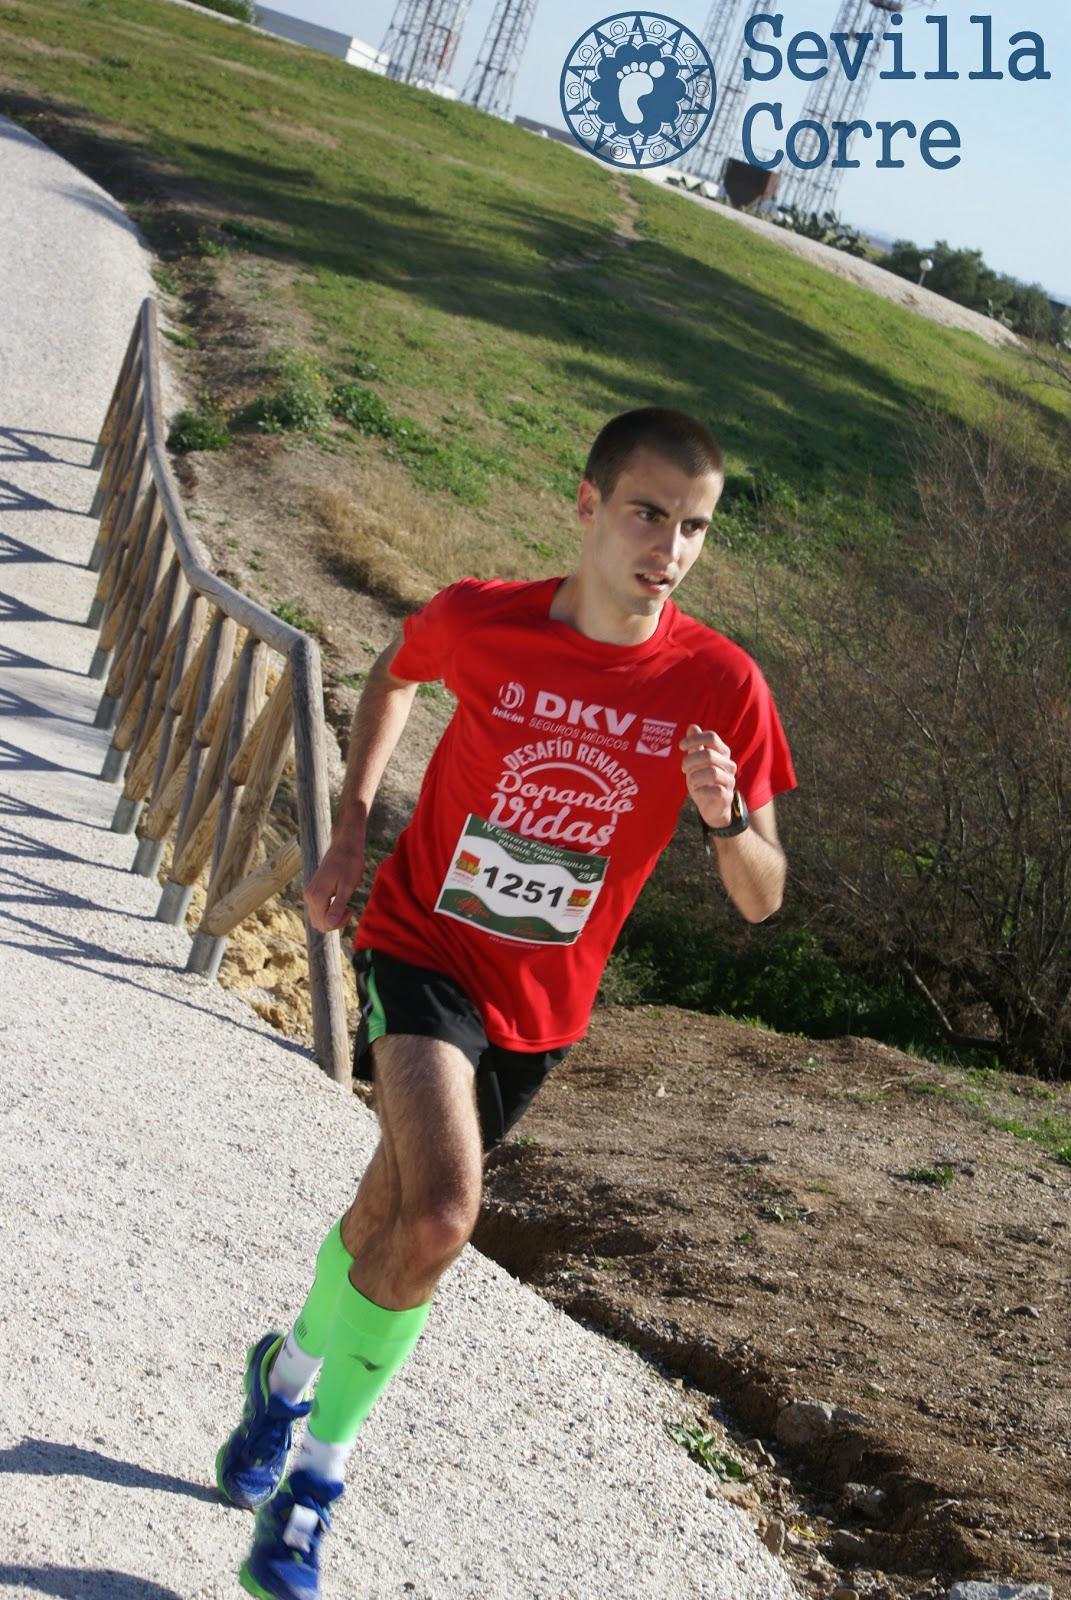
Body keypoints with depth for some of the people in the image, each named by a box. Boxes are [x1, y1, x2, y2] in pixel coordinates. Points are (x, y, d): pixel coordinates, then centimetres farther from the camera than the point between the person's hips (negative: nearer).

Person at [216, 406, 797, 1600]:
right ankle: (322, 1458, 1)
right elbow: (396, 670, 11)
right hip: (421, 946, -3)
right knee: (438, 1218, -24)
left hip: (538, 1006, 3)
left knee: (387, 1219, 15)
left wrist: (725, 818, -28)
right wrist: (351, 824, 3)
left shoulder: (722, 686, -14)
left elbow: (762, 900, -7)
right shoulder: (479, 619, -15)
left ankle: (292, 1370, 46)